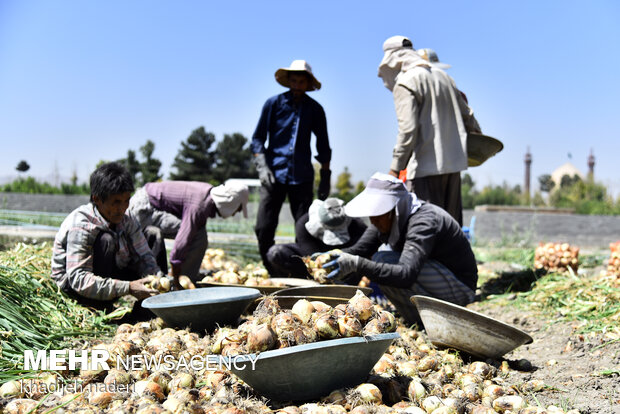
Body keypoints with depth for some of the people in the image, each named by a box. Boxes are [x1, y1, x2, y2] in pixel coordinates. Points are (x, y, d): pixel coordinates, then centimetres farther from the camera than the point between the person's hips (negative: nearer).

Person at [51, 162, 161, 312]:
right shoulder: (80, 225, -29)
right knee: (106, 240, -33)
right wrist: (128, 288, -42)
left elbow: (143, 256, -8)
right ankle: (98, 311, -23)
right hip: (71, 286, -6)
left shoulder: (125, 219, -9)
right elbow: (78, 279, -34)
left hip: (108, 275, 6)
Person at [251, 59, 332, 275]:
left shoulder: (315, 109, 9)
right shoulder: (274, 103, 5)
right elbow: (258, 139, 7)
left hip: (302, 176, 1)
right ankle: (273, 274, 8)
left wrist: (325, 176, 11)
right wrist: (262, 166, -7)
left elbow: (323, 146, 16)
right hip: (274, 174, -1)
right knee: (263, 227, -7)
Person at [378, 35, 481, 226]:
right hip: (453, 162, 8)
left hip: (425, 166, -8)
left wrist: (395, 168, -15)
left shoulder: (404, 83, -9)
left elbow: (408, 130, -18)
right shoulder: (441, 75, 15)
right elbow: (466, 114, 23)